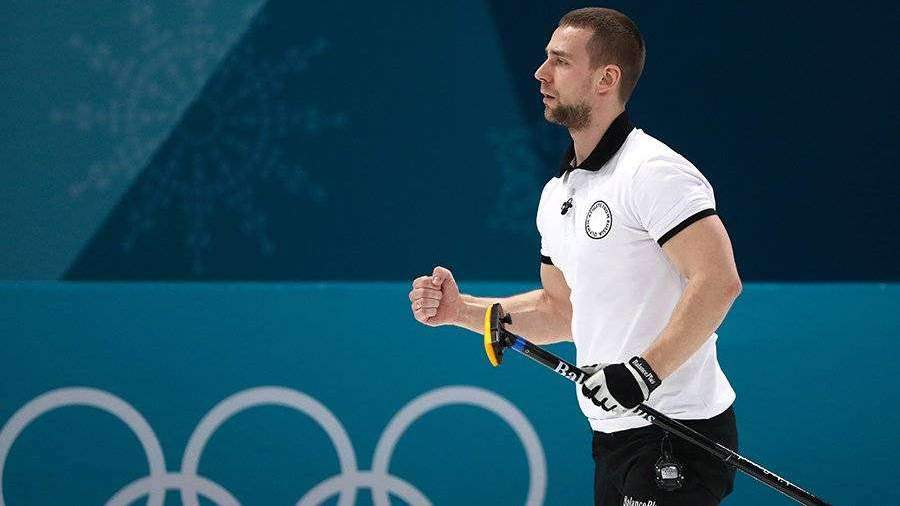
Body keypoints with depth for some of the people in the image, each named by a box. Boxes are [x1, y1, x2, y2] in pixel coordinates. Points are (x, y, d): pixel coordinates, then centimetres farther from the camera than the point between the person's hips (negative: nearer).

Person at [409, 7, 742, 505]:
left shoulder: (653, 171, -14)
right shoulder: (558, 193, 14)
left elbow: (718, 281, -23)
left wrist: (645, 370, -29)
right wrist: (459, 309, 11)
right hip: (614, 438, 9)